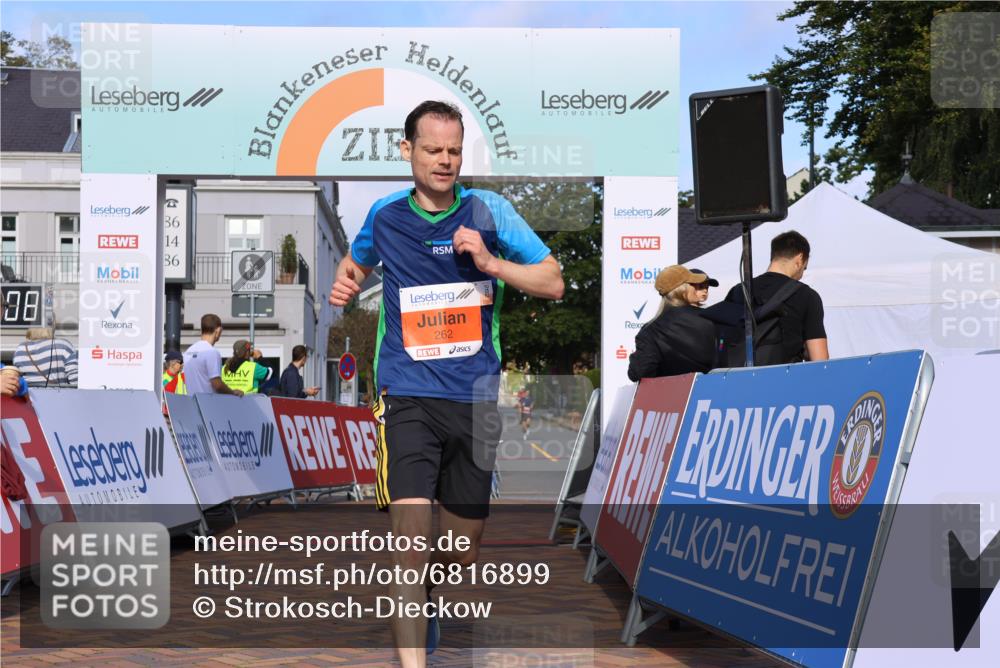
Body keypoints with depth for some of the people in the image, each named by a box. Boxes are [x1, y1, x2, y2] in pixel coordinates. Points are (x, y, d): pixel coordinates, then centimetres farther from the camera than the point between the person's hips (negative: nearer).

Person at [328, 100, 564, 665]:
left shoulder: (489, 209, 0)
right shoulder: (385, 215, 5)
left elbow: (553, 283, -1)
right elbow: (358, 261, 27)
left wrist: (490, 262, -15)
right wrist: (345, 282, 4)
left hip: (475, 400, 1)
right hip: (408, 395, -1)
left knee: (463, 553, 13)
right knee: (412, 544, -17)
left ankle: (425, 605, 45)